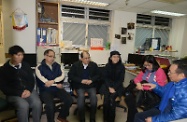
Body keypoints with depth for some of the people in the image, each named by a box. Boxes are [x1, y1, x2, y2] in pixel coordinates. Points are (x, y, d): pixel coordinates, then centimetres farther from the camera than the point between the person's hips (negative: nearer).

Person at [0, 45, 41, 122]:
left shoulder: (26, 65, 11)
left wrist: (29, 90, -10)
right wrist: (20, 93, -14)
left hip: (28, 90, 3)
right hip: (13, 94, -2)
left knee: (37, 103, -25)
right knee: (24, 106, -32)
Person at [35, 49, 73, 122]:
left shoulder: (57, 66, 11)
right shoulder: (39, 67, -2)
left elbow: (62, 76, -2)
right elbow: (44, 81, -11)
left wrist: (53, 81, -19)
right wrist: (56, 85, -8)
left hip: (57, 89, 4)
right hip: (45, 90, -4)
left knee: (69, 100, -16)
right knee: (50, 105, -31)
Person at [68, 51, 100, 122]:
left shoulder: (94, 65, 5)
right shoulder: (75, 65, 1)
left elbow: (97, 75, 10)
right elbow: (70, 75, -2)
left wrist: (91, 80, -10)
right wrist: (81, 80, -13)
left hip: (91, 85, 1)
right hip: (79, 86, -1)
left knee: (94, 96, -26)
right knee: (81, 96, -29)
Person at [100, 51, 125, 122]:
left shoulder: (121, 67, -2)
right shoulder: (107, 66, 2)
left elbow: (121, 79, -4)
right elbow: (106, 78, 2)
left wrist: (114, 88, -15)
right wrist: (109, 87, -12)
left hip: (117, 86, -1)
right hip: (108, 85, 1)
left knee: (111, 99, -25)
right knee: (106, 98, -23)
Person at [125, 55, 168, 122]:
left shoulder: (160, 71, -5)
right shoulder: (144, 70, 14)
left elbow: (160, 86, -14)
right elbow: (137, 79, 16)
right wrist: (138, 84, -9)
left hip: (155, 93, -6)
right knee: (128, 98, -16)